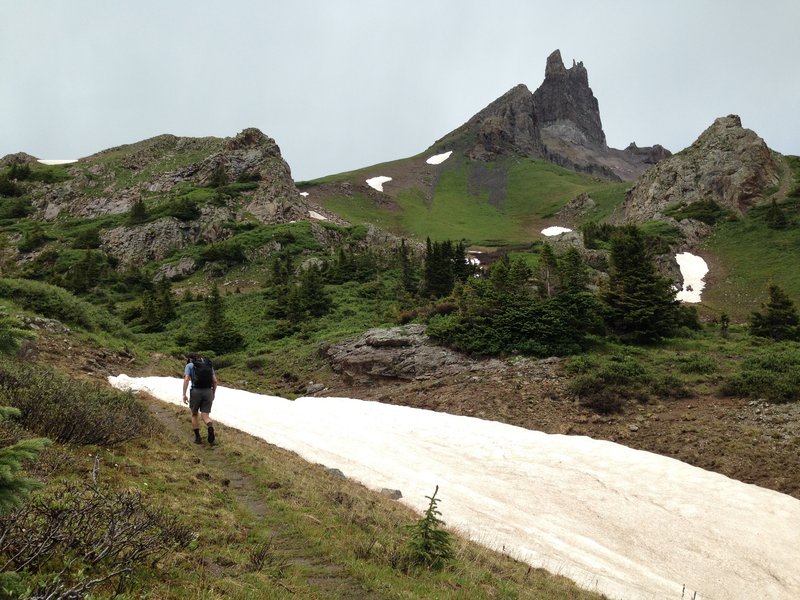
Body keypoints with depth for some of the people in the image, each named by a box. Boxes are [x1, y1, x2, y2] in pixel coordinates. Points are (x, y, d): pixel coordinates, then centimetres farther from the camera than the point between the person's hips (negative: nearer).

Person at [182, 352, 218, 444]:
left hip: (196, 392, -2)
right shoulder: (209, 365, 17)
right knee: (205, 416, 2)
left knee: (194, 414, 19)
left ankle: (198, 437, 16)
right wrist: (213, 394, 20)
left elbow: (186, 380, -9)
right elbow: (215, 381, 11)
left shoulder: (189, 366, 6)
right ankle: (210, 429, -30)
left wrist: (184, 395, -10)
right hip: (208, 392, 2)